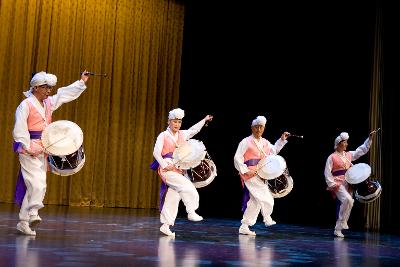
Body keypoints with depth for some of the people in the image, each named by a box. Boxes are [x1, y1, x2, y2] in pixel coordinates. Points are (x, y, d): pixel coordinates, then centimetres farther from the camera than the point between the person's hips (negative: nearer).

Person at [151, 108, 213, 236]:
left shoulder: (182, 134, 13)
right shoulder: (163, 136, -1)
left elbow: (194, 129, 26)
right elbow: (156, 153, -7)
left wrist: (204, 120, 24)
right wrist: (165, 166, -16)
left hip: (178, 170, 6)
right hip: (167, 169, -6)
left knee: (173, 198, 4)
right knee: (187, 186, -20)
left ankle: (166, 225, 9)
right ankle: (191, 212, -9)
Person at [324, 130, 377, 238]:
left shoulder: (349, 155, 14)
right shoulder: (332, 157, -3)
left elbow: (362, 149, 17)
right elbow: (327, 172, -4)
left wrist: (370, 138, 9)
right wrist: (332, 184, -13)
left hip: (348, 184, 7)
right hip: (338, 183, -7)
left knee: (347, 203, 6)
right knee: (347, 199, -28)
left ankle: (338, 229, 14)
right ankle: (342, 222, -15)